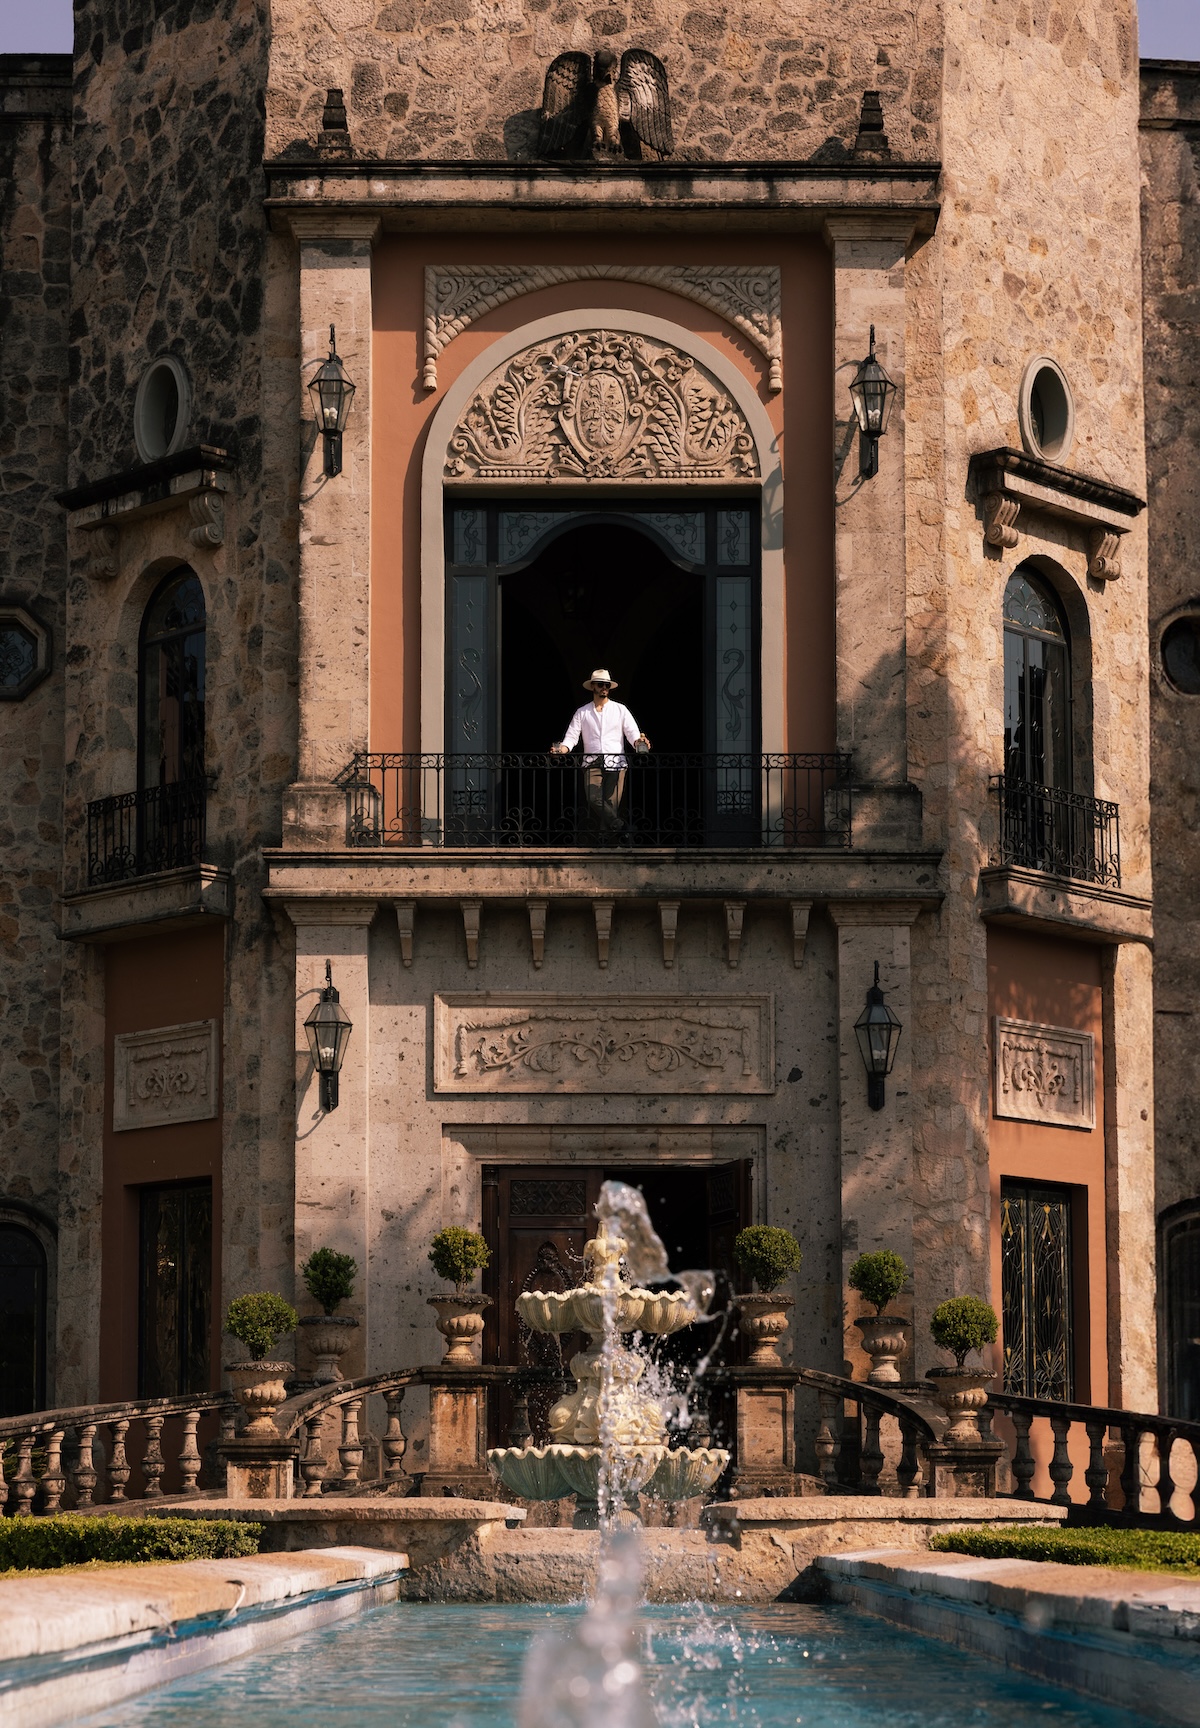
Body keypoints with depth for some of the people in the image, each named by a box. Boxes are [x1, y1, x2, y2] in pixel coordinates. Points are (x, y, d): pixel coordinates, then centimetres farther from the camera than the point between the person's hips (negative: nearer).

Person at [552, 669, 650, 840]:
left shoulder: (620, 709, 13)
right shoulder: (582, 712, 14)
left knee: (611, 803, -6)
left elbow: (632, 732, 6)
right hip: (592, 763, 0)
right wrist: (562, 749, -13)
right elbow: (571, 736, 8)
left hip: (615, 762, 0)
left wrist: (638, 742, -18)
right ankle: (619, 828, -18)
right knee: (594, 798, -22)